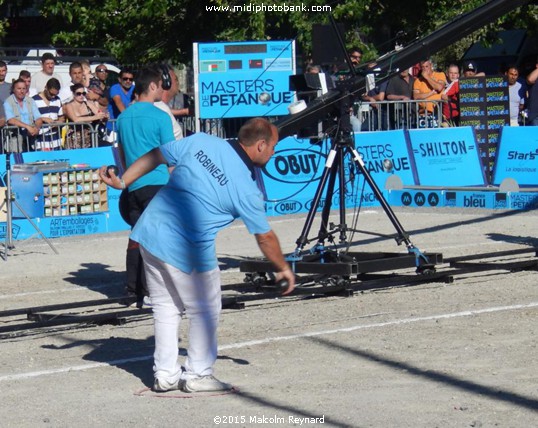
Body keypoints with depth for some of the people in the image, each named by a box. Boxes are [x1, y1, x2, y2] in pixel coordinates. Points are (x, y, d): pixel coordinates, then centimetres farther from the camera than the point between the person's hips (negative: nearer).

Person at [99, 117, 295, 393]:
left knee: (165, 308, 19)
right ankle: (198, 375, 20)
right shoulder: (247, 189, -9)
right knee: (204, 311, 15)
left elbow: (155, 157, 5)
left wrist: (122, 181, 13)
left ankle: (165, 374, 25)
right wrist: (283, 269, 17)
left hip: (150, 233, 6)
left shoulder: (201, 142, 0)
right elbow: (265, 238, 2)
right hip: (187, 251, -6)